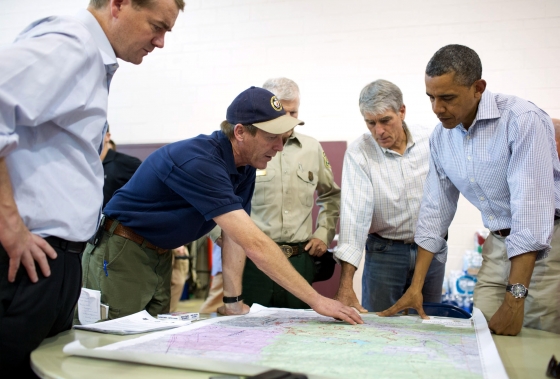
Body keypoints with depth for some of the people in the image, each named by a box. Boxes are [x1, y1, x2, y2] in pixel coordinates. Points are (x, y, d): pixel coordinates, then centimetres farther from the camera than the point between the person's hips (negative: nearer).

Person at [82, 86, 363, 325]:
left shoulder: (245, 167, -3)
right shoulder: (199, 162, -32)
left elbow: (235, 237, 1)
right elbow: (254, 243, -38)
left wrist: (233, 302, -5)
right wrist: (316, 300, -36)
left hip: (160, 256, 8)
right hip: (120, 251, -8)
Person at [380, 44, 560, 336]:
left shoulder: (522, 120, -20)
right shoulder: (441, 136, 1)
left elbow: (531, 206, -26)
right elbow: (435, 209, 5)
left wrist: (514, 298, -28)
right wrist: (415, 287, 3)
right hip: (499, 243, 5)